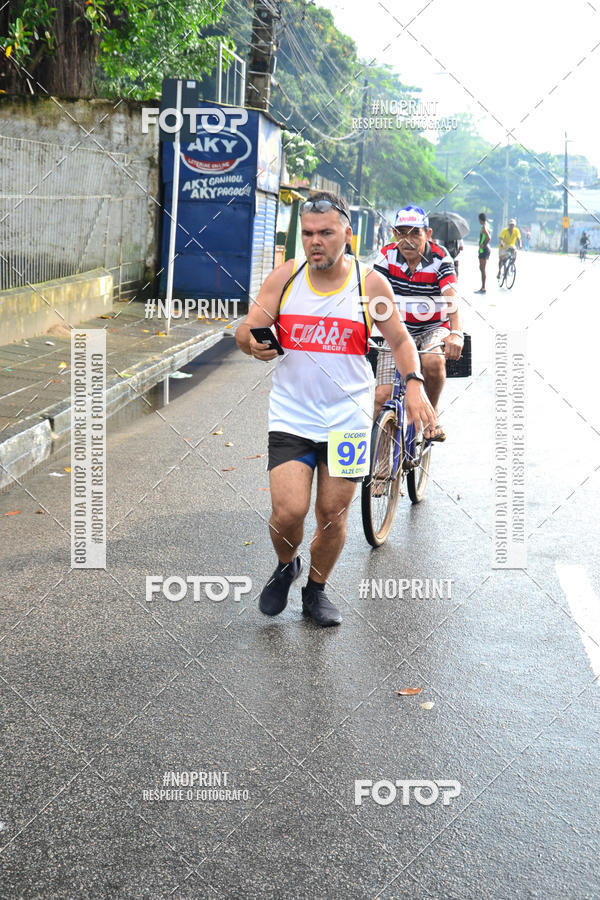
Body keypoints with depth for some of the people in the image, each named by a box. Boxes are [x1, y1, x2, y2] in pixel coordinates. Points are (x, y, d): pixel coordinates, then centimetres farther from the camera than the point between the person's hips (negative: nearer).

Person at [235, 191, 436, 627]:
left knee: (333, 517, 6)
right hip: (291, 417, 0)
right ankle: (285, 567, 22)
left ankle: (317, 590, 32)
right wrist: (252, 342, -24)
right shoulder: (284, 277, -2)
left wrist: (414, 383, -11)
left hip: (348, 421, 0)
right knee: (288, 513, -12)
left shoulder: (370, 283, -3)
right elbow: (247, 329, 0)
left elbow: (400, 339, 6)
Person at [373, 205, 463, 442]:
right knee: (382, 396, -13)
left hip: (434, 328, -1)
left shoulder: (440, 258, -16)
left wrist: (456, 334, -47)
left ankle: (432, 411, -5)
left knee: (433, 362, -34)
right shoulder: (388, 256, -10)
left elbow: (452, 300, -29)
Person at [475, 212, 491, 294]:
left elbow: (489, 238, -28)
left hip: (483, 250, -10)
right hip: (486, 249, 10)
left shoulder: (484, 227, -15)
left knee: (482, 269, -9)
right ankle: (483, 287, 21)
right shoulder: (487, 226, 15)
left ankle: (483, 288, -9)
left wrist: (483, 245, -18)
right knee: (482, 268, 16)